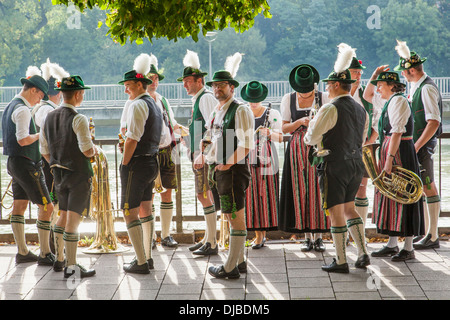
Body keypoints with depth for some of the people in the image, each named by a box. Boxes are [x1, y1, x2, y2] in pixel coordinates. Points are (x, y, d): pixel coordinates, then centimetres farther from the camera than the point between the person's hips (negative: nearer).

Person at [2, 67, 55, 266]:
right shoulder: (22, 109, -17)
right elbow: (23, 140, -25)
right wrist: (40, 135, -10)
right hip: (25, 164, -11)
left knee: (19, 206, 12)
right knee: (46, 207, -7)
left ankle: (22, 252, 18)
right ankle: (45, 255, -4)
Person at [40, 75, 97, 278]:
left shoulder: (49, 117, 6)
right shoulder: (78, 119, -16)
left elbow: (44, 150, 10)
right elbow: (87, 150, -22)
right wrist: (95, 150, 0)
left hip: (59, 174, 7)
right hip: (79, 173, -7)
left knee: (64, 215, 21)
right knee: (73, 219, -5)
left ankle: (59, 260, 27)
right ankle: (71, 267, -2)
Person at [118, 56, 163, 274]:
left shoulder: (138, 105, -15)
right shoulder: (154, 105, 16)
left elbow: (132, 140, -21)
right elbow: (164, 139, 20)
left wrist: (124, 164, -13)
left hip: (137, 164, -10)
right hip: (152, 163, 10)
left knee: (130, 213, -5)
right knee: (145, 210, 17)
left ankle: (141, 263, -5)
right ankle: (147, 257, 23)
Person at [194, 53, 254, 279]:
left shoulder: (240, 111, -11)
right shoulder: (216, 112, 15)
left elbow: (246, 144, -18)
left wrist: (229, 163, -24)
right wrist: (203, 157, 10)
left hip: (234, 170, -9)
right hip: (219, 170, 9)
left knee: (236, 217, -4)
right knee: (233, 216, 15)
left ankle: (230, 268, -1)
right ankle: (239, 262, 25)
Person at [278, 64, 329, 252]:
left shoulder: (323, 98, 0)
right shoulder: (288, 99, 4)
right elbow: (284, 128, 5)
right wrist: (300, 122, -12)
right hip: (297, 149, 1)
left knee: (318, 190, -4)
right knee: (301, 191, 0)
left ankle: (318, 236, 3)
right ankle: (307, 236, 8)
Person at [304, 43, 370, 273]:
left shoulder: (330, 109, -14)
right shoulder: (361, 110, 11)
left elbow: (312, 138, -12)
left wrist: (309, 128, 9)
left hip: (335, 166, -8)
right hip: (356, 164, 8)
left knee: (336, 212, -1)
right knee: (349, 208, 19)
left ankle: (341, 261, 4)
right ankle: (363, 254, 14)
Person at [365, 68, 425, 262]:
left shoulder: (398, 100, -14)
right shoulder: (390, 101, 16)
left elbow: (397, 132, -22)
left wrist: (389, 159, -26)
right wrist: (374, 76, 20)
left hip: (399, 153, -10)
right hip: (389, 151, 10)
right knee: (390, 195, 12)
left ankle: (408, 248, -3)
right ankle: (392, 245, 18)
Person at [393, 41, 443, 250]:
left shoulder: (427, 88, -16)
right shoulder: (416, 87, 13)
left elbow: (434, 122, -22)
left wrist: (417, 146, -22)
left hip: (424, 145, -10)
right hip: (417, 144, 10)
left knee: (428, 187, -5)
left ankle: (433, 237, 0)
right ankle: (425, 231, 23)